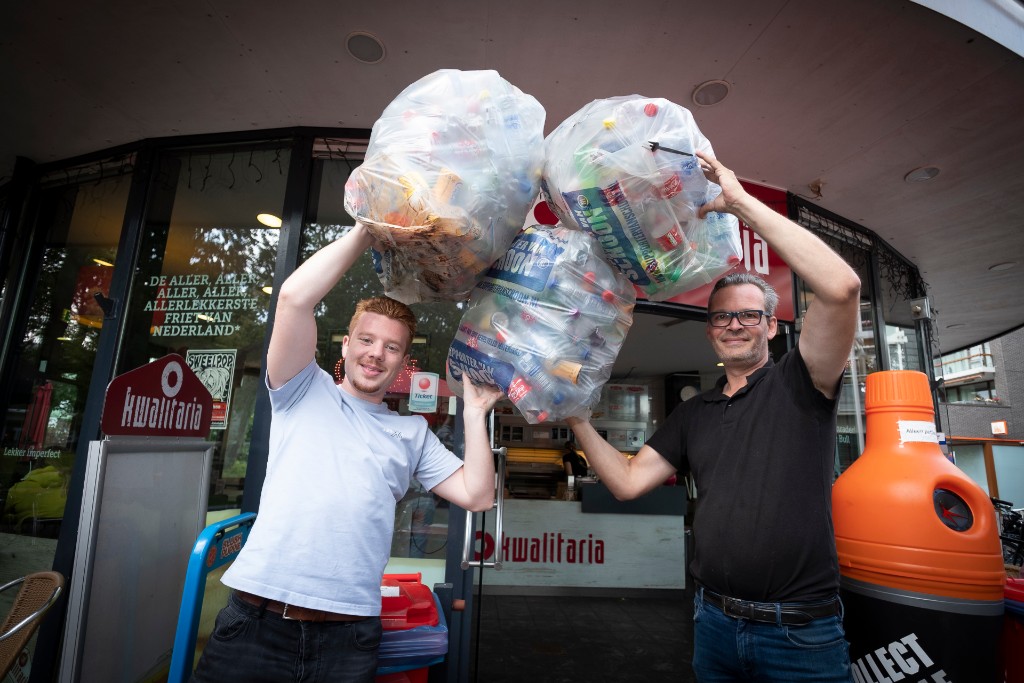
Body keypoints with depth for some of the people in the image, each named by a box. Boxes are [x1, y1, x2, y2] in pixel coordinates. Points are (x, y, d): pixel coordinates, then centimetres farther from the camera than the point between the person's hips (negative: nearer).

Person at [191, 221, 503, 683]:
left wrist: (475, 412, 0)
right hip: (256, 618, -1)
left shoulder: (413, 433, 11)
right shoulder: (305, 392, 5)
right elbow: (294, 297, -10)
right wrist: (365, 231, -7)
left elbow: (477, 495, 4)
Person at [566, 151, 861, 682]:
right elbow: (627, 481, 1)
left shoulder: (798, 382, -7)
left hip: (800, 634, -4)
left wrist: (740, 202, -24)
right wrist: (577, 419, -8)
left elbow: (841, 286, -25)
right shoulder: (691, 415, 7)